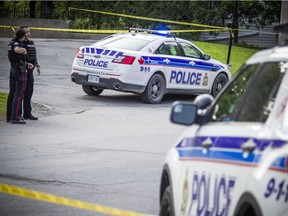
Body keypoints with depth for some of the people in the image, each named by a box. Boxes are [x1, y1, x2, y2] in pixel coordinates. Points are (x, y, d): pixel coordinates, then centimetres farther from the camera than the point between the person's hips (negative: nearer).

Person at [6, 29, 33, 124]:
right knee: (19, 95, -8)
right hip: (20, 71, -9)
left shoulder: (11, 43, 13)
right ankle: (15, 118, -11)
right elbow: (17, 50, -41)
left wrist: (26, 64, 20)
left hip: (13, 70, 9)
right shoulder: (16, 44, -15)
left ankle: (9, 116, 16)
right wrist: (24, 50, -18)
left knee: (12, 94, 12)